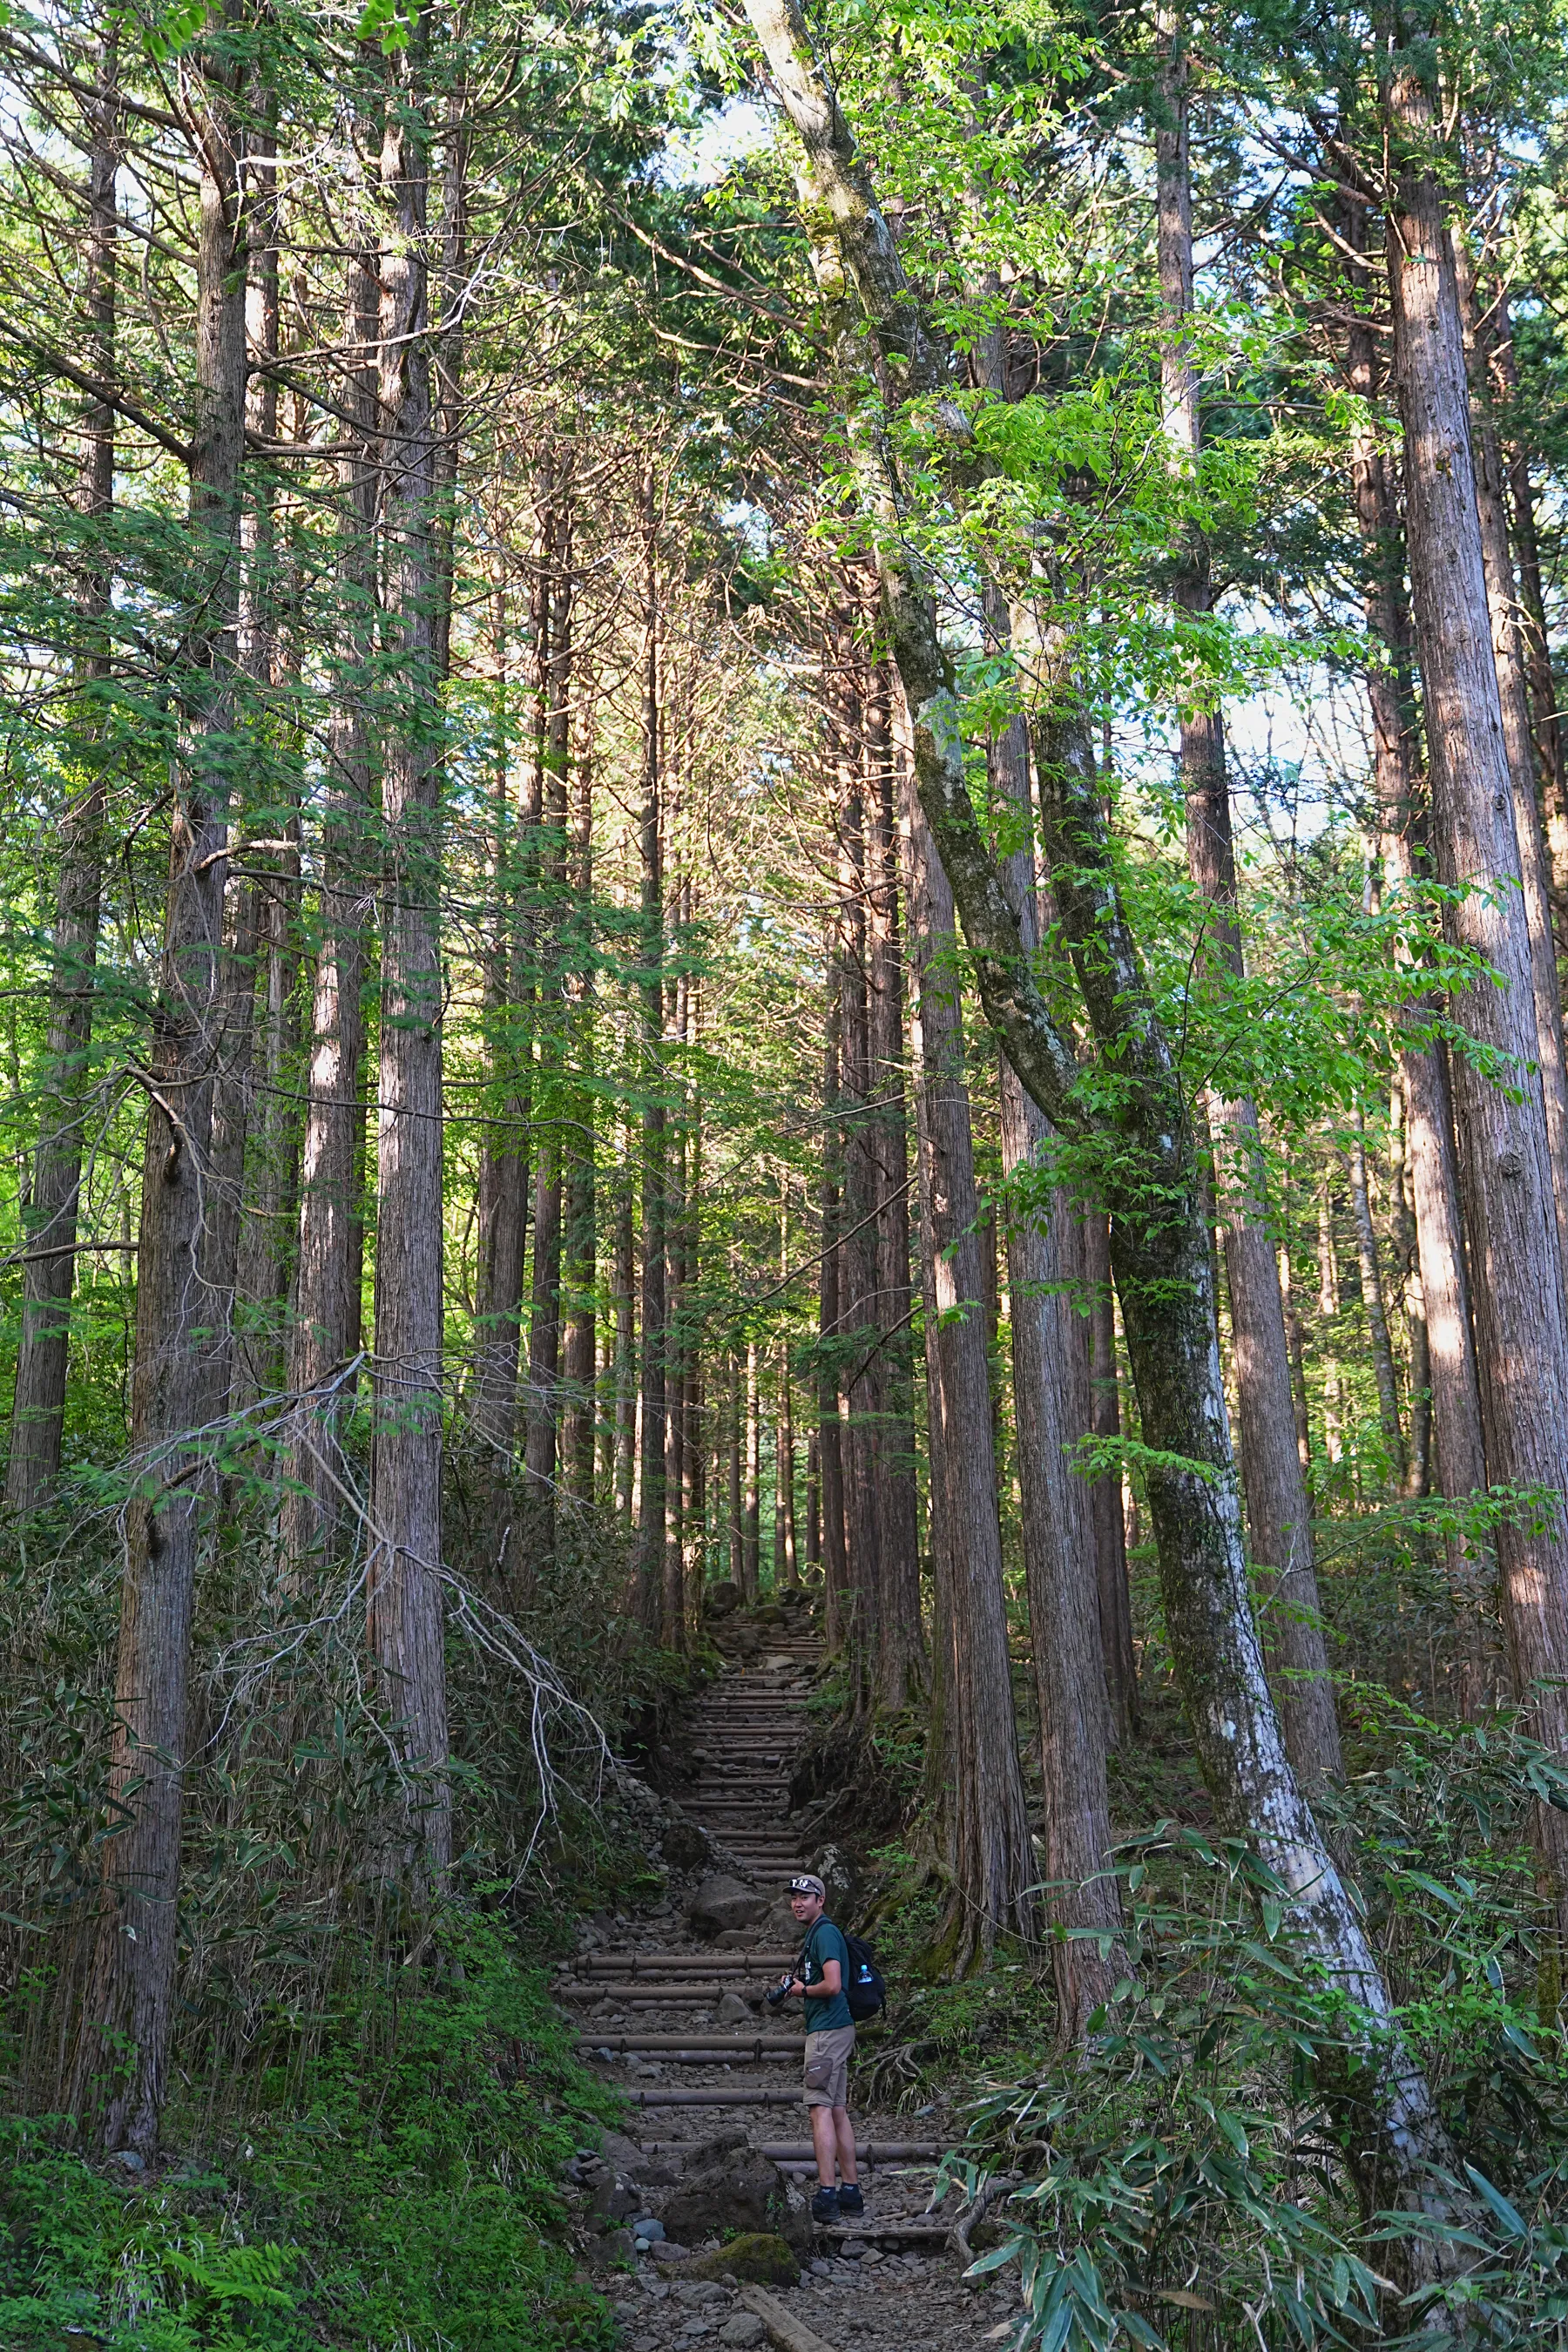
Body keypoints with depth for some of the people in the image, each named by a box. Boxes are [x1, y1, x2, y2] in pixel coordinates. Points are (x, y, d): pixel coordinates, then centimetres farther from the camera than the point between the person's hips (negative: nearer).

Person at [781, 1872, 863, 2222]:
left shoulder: (825, 1933, -13)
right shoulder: (816, 1933, 19)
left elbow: (832, 1985, -23)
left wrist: (803, 1989, -7)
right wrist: (795, 1983, 12)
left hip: (828, 2031, -11)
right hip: (834, 2027, 11)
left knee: (821, 2109, -12)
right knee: (838, 2111, 11)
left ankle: (826, 2195, -16)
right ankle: (850, 2191, 14)